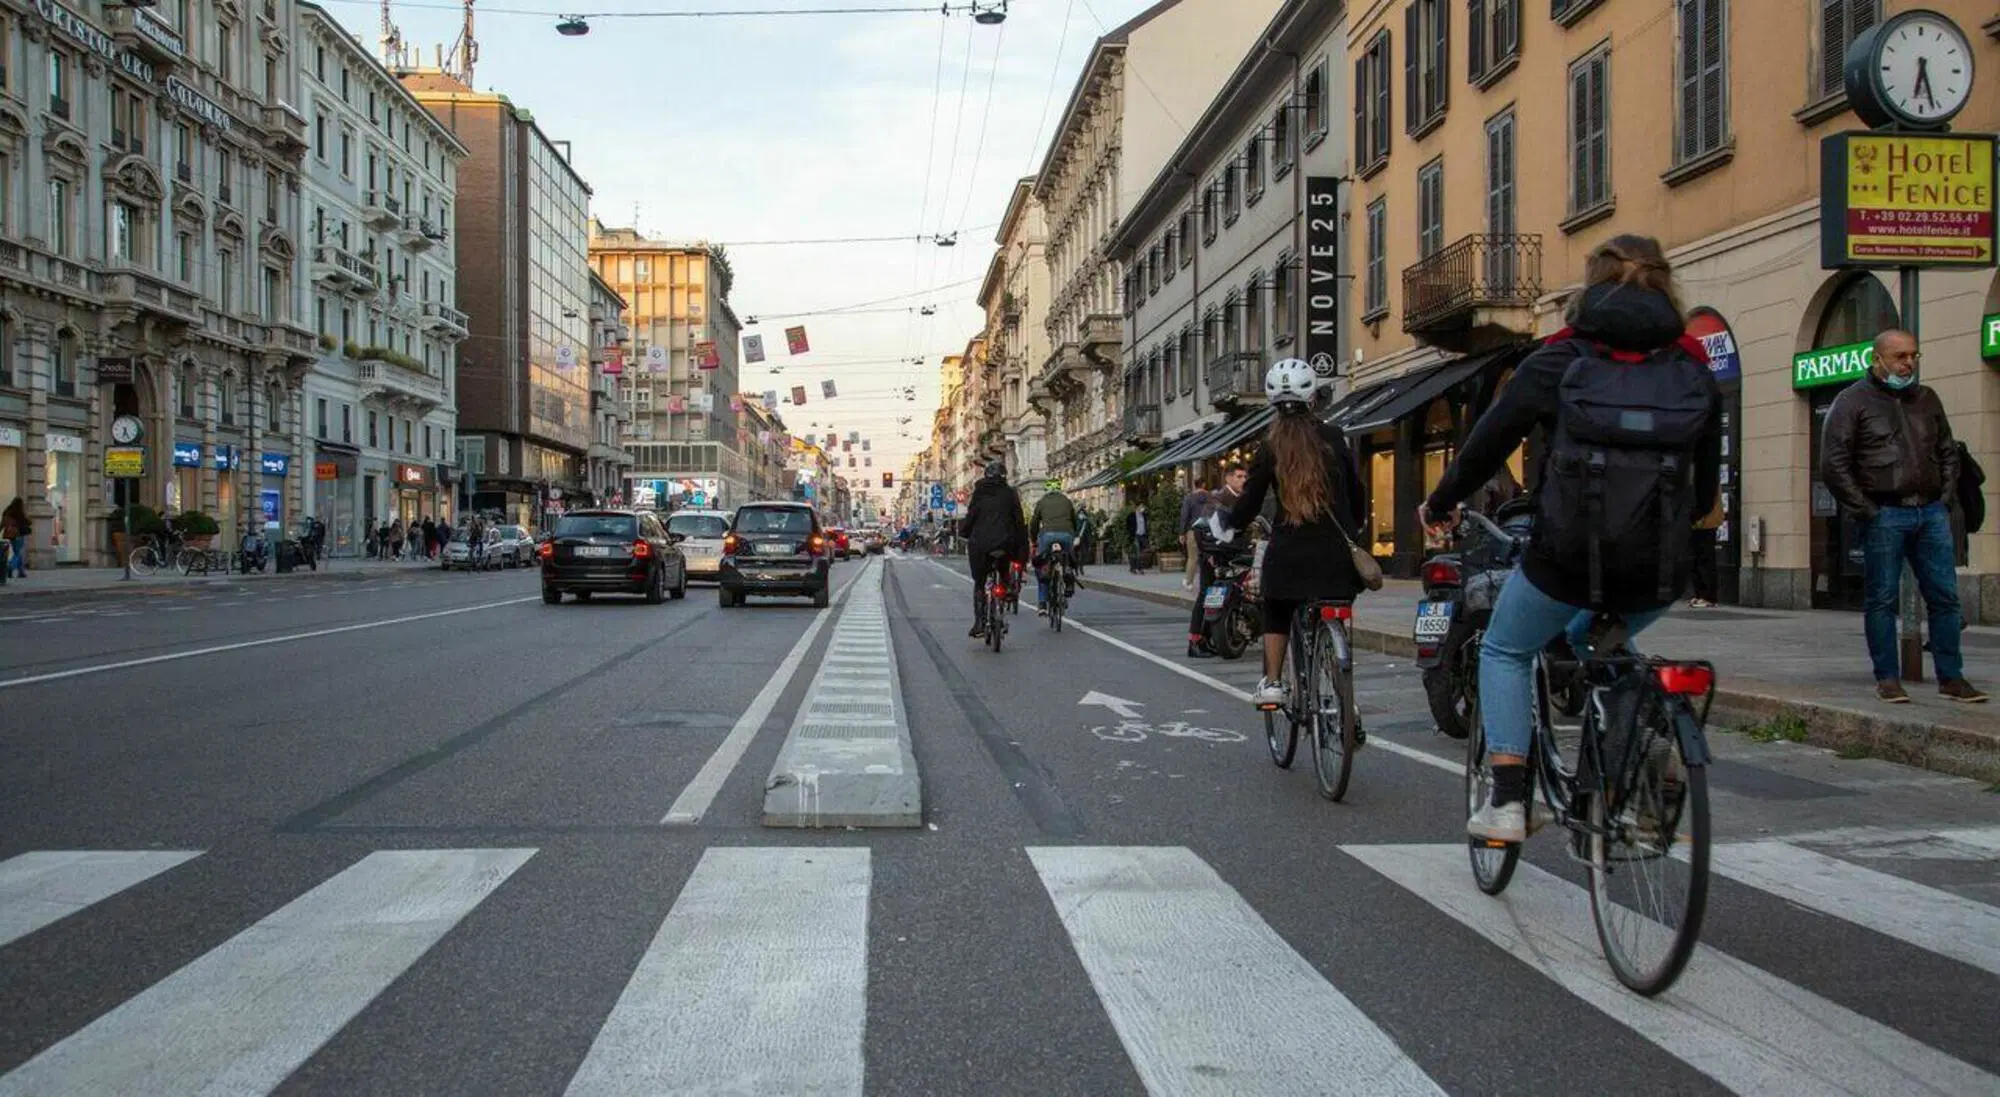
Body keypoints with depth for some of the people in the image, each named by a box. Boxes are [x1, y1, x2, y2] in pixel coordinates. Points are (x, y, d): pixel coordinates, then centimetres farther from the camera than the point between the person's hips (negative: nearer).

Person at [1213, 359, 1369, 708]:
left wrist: (1224, 523, 19)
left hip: (1289, 552, 0)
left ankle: (1272, 683, 9)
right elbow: (1356, 492, 8)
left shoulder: (1271, 448, -2)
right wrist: (1354, 527, 26)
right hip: (1336, 550, 0)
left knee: (1277, 615, 19)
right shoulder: (1333, 438, 0)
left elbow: (1249, 505, -1)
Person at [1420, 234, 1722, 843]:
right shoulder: (1694, 371, 11)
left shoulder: (1559, 360, 2)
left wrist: (1439, 505, 19)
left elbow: (1488, 442, 3)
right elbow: (1707, 480, 16)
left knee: (1504, 652, 21)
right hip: (1658, 567, 4)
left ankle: (1507, 802, 8)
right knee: (1591, 644, 34)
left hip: (1568, 554, -4)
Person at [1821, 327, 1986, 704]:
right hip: (1885, 515, -5)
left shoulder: (1926, 399, 16)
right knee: (1881, 600, 0)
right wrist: (1864, 511, -9)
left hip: (1931, 513, 5)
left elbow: (1948, 453, 24)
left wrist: (1945, 497, 11)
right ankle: (1887, 678, 8)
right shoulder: (1854, 401, -1)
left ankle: (1951, 677, 12)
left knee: (1945, 597, 5)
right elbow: (1833, 464, -7)